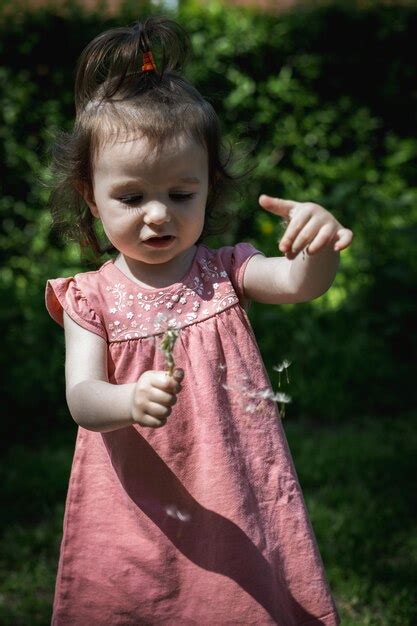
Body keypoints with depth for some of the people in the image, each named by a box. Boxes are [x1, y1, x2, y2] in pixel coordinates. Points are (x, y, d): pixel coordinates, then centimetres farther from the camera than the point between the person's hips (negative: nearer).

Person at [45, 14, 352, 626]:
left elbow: (299, 283, -18)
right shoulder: (92, 297, -3)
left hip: (237, 504, 1)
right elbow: (81, 398, -14)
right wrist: (129, 401, -37)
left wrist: (318, 245, -41)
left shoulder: (224, 271, 0)